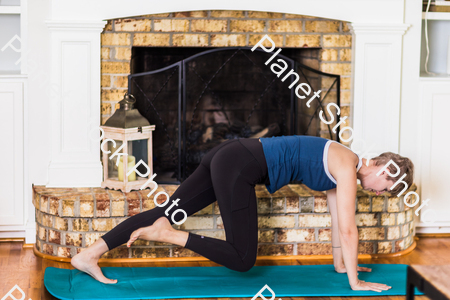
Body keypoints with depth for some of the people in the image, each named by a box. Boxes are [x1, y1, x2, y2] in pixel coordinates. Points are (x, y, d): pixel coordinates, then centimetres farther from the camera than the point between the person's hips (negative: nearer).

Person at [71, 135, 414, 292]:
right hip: (239, 167, -9)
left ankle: (90, 254, 2)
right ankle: (167, 235, -10)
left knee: (169, 211, 6)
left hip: (229, 155, 9)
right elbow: (348, 229, -9)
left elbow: (337, 219, 27)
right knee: (243, 259, -5)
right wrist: (355, 282, -2)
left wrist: (340, 263, 32)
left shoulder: (340, 164, 19)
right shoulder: (347, 168, -7)